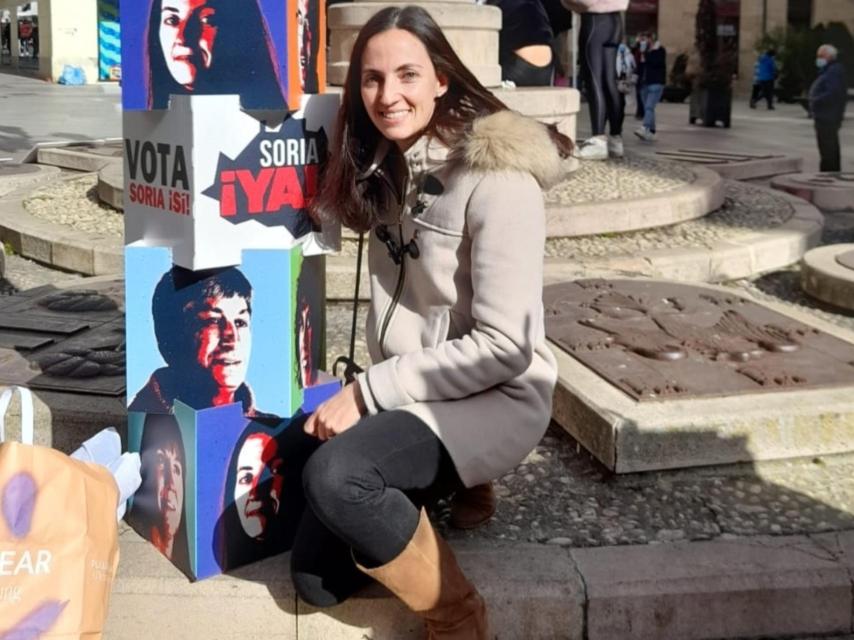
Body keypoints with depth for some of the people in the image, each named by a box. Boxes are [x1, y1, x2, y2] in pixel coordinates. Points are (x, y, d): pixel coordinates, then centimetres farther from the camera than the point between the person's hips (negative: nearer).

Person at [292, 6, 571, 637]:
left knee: (334, 476, -33)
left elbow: (504, 346, -21)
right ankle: (449, 491, 19)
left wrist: (370, 393, -19)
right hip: (409, 394, 7)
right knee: (317, 579, -2)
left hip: (494, 397, -7)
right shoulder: (384, 170, 6)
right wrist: (369, 392, -1)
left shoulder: (497, 178, -18)